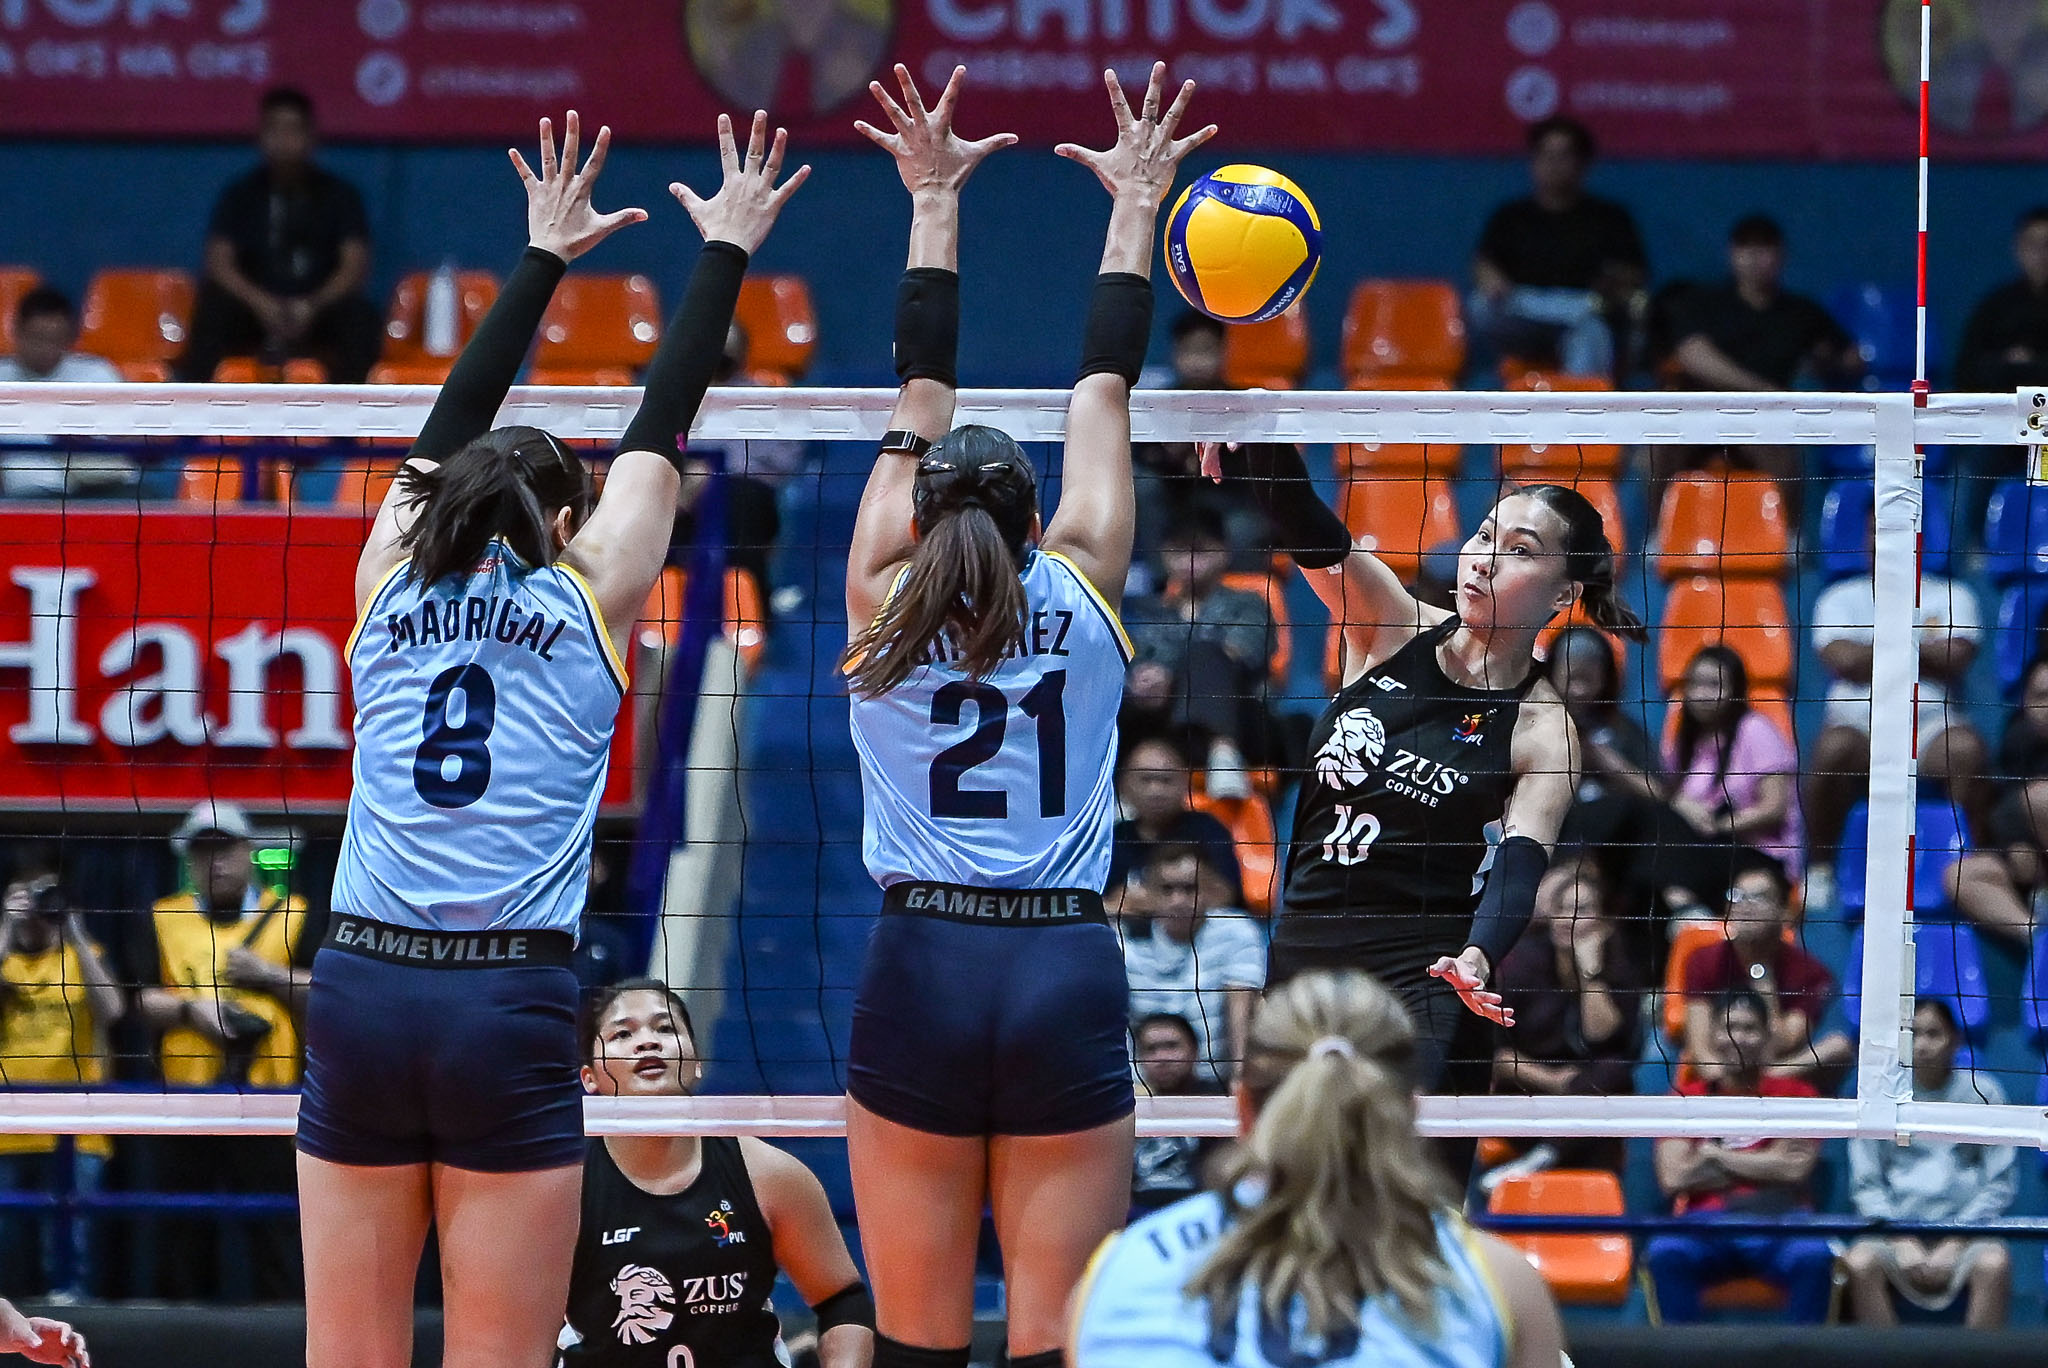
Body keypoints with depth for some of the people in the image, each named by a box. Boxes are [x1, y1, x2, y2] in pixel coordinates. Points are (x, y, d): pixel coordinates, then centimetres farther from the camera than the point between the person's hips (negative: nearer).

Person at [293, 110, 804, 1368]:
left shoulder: (392, 587, 11)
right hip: (509, 1011, -3)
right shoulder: (588, 597, 4)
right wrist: (726, 251, 25)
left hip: (361, 995, 3)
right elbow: (660, 430, 14)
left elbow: (447, 439, 27)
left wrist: (545, 259, 36)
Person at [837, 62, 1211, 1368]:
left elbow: (921, 400, 14)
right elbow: (1104, 392, 14)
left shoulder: (886, 604, 5)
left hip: (920, 969, 0)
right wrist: (1133, 208, 23)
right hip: (1069, 973, 0)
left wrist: (936, 202, 21)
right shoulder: (1083, 596, 6)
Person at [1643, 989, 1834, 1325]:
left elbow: (1794, 1170, 1)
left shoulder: (1794, 1094, 17)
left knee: (1814, 1258, -35)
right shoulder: (1690, 1097, 19)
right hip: (1705, 1221, 0)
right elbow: (1673, 1178, 3)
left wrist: (1715, 1156, 6)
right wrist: (1764, 1166, 5)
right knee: (1666, 1253, -35)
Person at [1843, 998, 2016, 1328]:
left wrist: (1953, 1247, -7)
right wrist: (1903, 1244, -9)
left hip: (1964, 1231, -1)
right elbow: (1865, 1185, 7)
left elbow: (2001, 1184, 5)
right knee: (1859, 1263, -31)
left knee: (1994, 1264, -33)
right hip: (1895, 1233, 1)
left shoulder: (1982, 1093, 6)